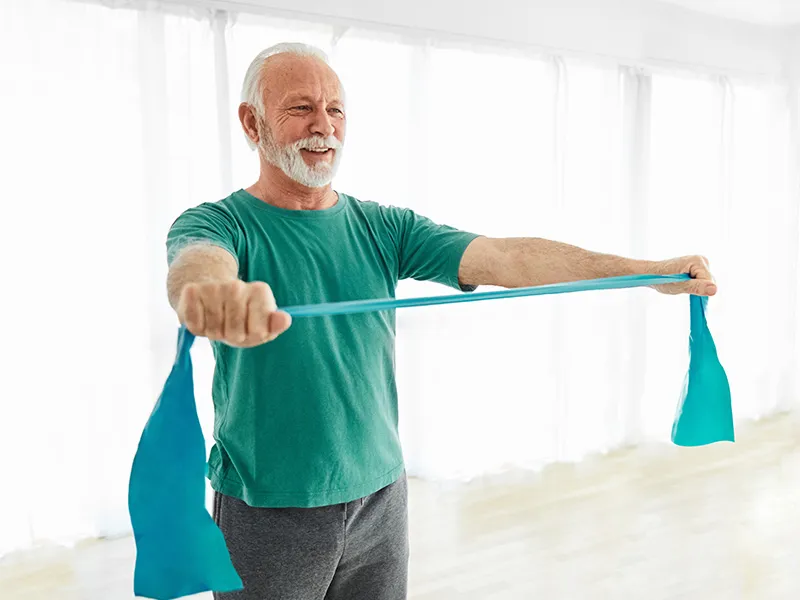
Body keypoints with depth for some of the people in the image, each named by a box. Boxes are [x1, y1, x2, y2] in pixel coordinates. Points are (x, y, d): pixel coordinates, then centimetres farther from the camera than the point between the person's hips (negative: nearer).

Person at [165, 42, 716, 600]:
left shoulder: (384, 228, 2)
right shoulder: (222, 222, -9)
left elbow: (506, 258, -9)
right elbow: (197, 261, -33)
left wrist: (653, 272, -19)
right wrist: (209, 291, -59)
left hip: (381, 500, 4)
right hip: (267, 511, -3)